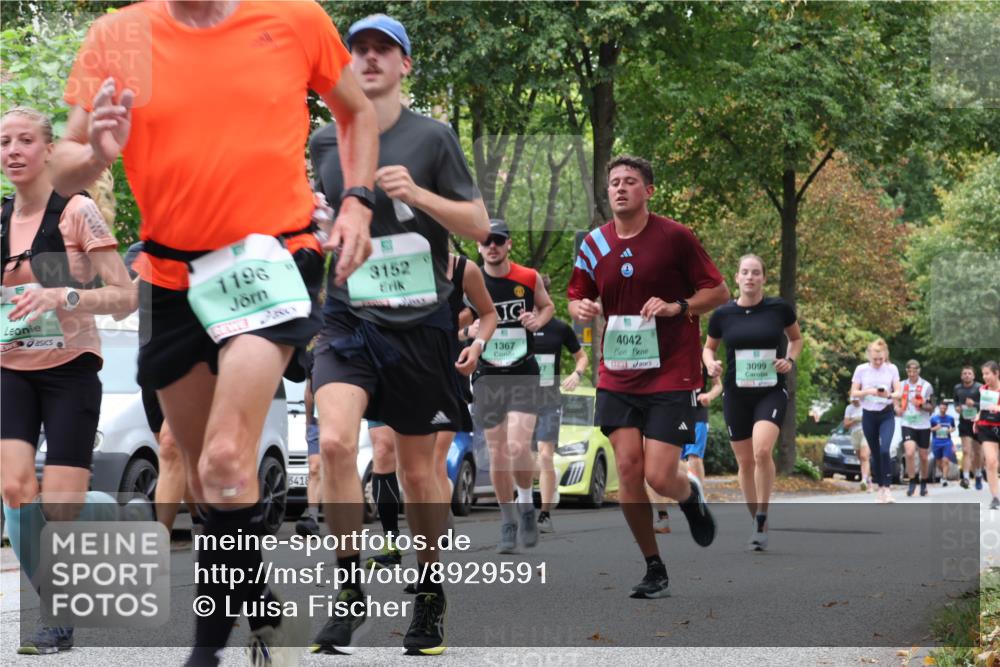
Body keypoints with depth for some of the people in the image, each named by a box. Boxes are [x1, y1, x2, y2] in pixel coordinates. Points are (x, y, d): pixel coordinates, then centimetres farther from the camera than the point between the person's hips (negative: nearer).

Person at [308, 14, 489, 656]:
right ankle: (352, 592, -9)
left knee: (418, 468, 6)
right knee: (335, 440, -21)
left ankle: (431, 598, 25)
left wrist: (417, 193, -19)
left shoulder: (431, 136, -3)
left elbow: (479, 225, -5)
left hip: (419, 322, -2)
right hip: (348, 318, 2)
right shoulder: (325, 141, 6)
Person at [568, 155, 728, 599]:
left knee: (659, 476, -11)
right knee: (627, 467, -5)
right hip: (617, 376, 4)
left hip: (671, 376, -4)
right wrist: (581, 309, -7)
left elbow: (719, 292, -3)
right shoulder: (594, 244, 6)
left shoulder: (675, 237, -7)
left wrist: (677, 307, -20)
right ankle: (654, 570, 10)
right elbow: (576, 299, 17)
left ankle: (691, 495, 28)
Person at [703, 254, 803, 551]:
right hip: (736, 394, 2)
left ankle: (762, 518, -9)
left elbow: (796, 338, 14)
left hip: (771, 392, -2)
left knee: (762, 451, -23)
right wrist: (710, 364, -7)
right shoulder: (723, 314, -1)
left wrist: (790, 360, -4)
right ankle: (757, 522, 24)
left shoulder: (779, 308, -3)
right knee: (745, 462, 7)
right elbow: (708, 347, 14)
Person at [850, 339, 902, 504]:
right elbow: (854, 393, 0)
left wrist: (889, 395, -24)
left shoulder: (892, 369, -1)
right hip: (869, 415, 1)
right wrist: (868, 391, -19)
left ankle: (887, 488, -16)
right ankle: (880, 487, 17)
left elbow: (898, 392, -1)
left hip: (886, 414, -1)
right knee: (875, 453, 6)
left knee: (884, 450, -18)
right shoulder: (861, 370, -1)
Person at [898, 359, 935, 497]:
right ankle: (912, 482, -6)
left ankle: (924, 484, 25)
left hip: (923, 425, -1)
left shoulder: (926, 386, -1)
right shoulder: (902, 385, 6)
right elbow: (897, 402, 20)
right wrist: (898, 409, -2)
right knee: (909, 453, -19)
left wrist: (921, 405, -21)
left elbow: (931, 408, -1)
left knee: (923, 457, 7)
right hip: (907, 425, 1)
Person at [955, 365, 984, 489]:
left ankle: (978, 476, 35)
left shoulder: (979, 388, -7)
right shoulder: (957, 388, 6)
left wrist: (974, 404, -24)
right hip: (964, 422, 1)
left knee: (977, 451, 12)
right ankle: (965, 478, -21)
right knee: (966, 451, -13)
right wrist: (957, 407, 3)